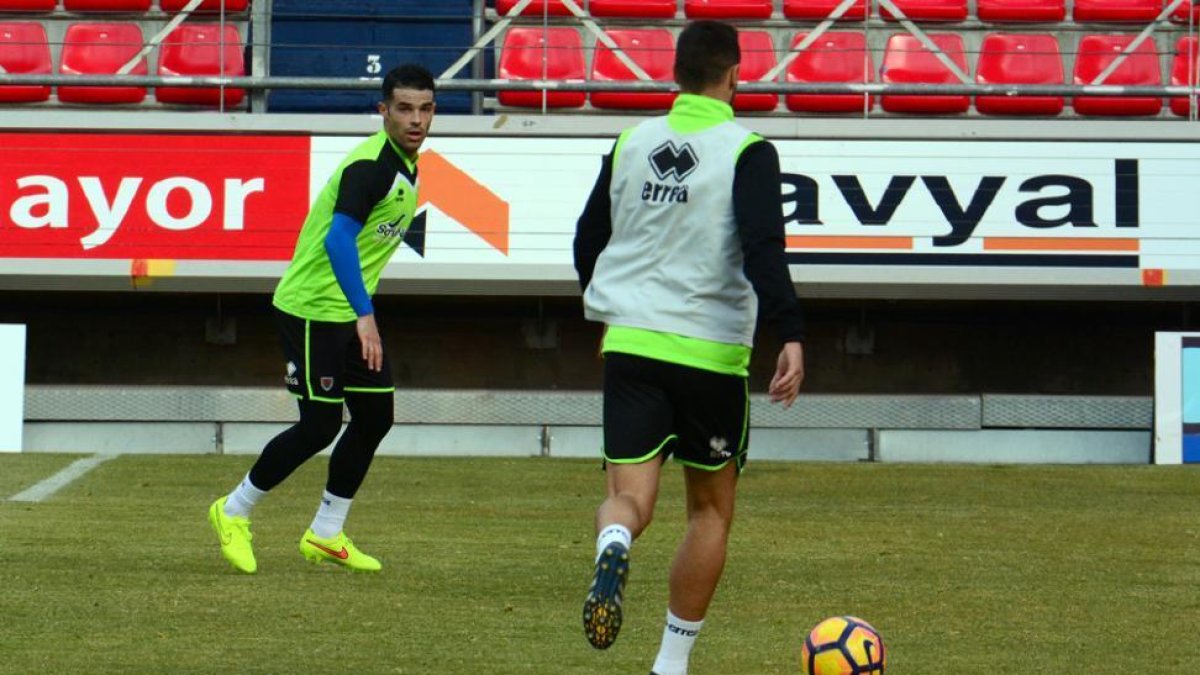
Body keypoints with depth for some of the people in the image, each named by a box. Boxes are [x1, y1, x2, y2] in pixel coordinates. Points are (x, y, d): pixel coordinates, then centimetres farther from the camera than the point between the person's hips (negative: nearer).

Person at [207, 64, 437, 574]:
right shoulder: (370, 165, -22)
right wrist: (364, 316, -39)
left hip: (352, 311, 10)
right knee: (321, 424, -6)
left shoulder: (406, 164, 10)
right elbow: (338, 240, -33)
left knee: (376, 415, 7)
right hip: (312, 308, -9)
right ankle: (234, 512, 12)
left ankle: (325, 535, 17)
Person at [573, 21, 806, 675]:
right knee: (711, 508, 14)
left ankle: (613, 547, -38)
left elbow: (586, 243, 18)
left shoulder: (631, 142, 10)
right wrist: (791, 337, -22)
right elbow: (763, 250, -19)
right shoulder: (747, 152, -6)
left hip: (630, 344, 3)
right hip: (711, 353, -3)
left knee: (630, 495, -1)